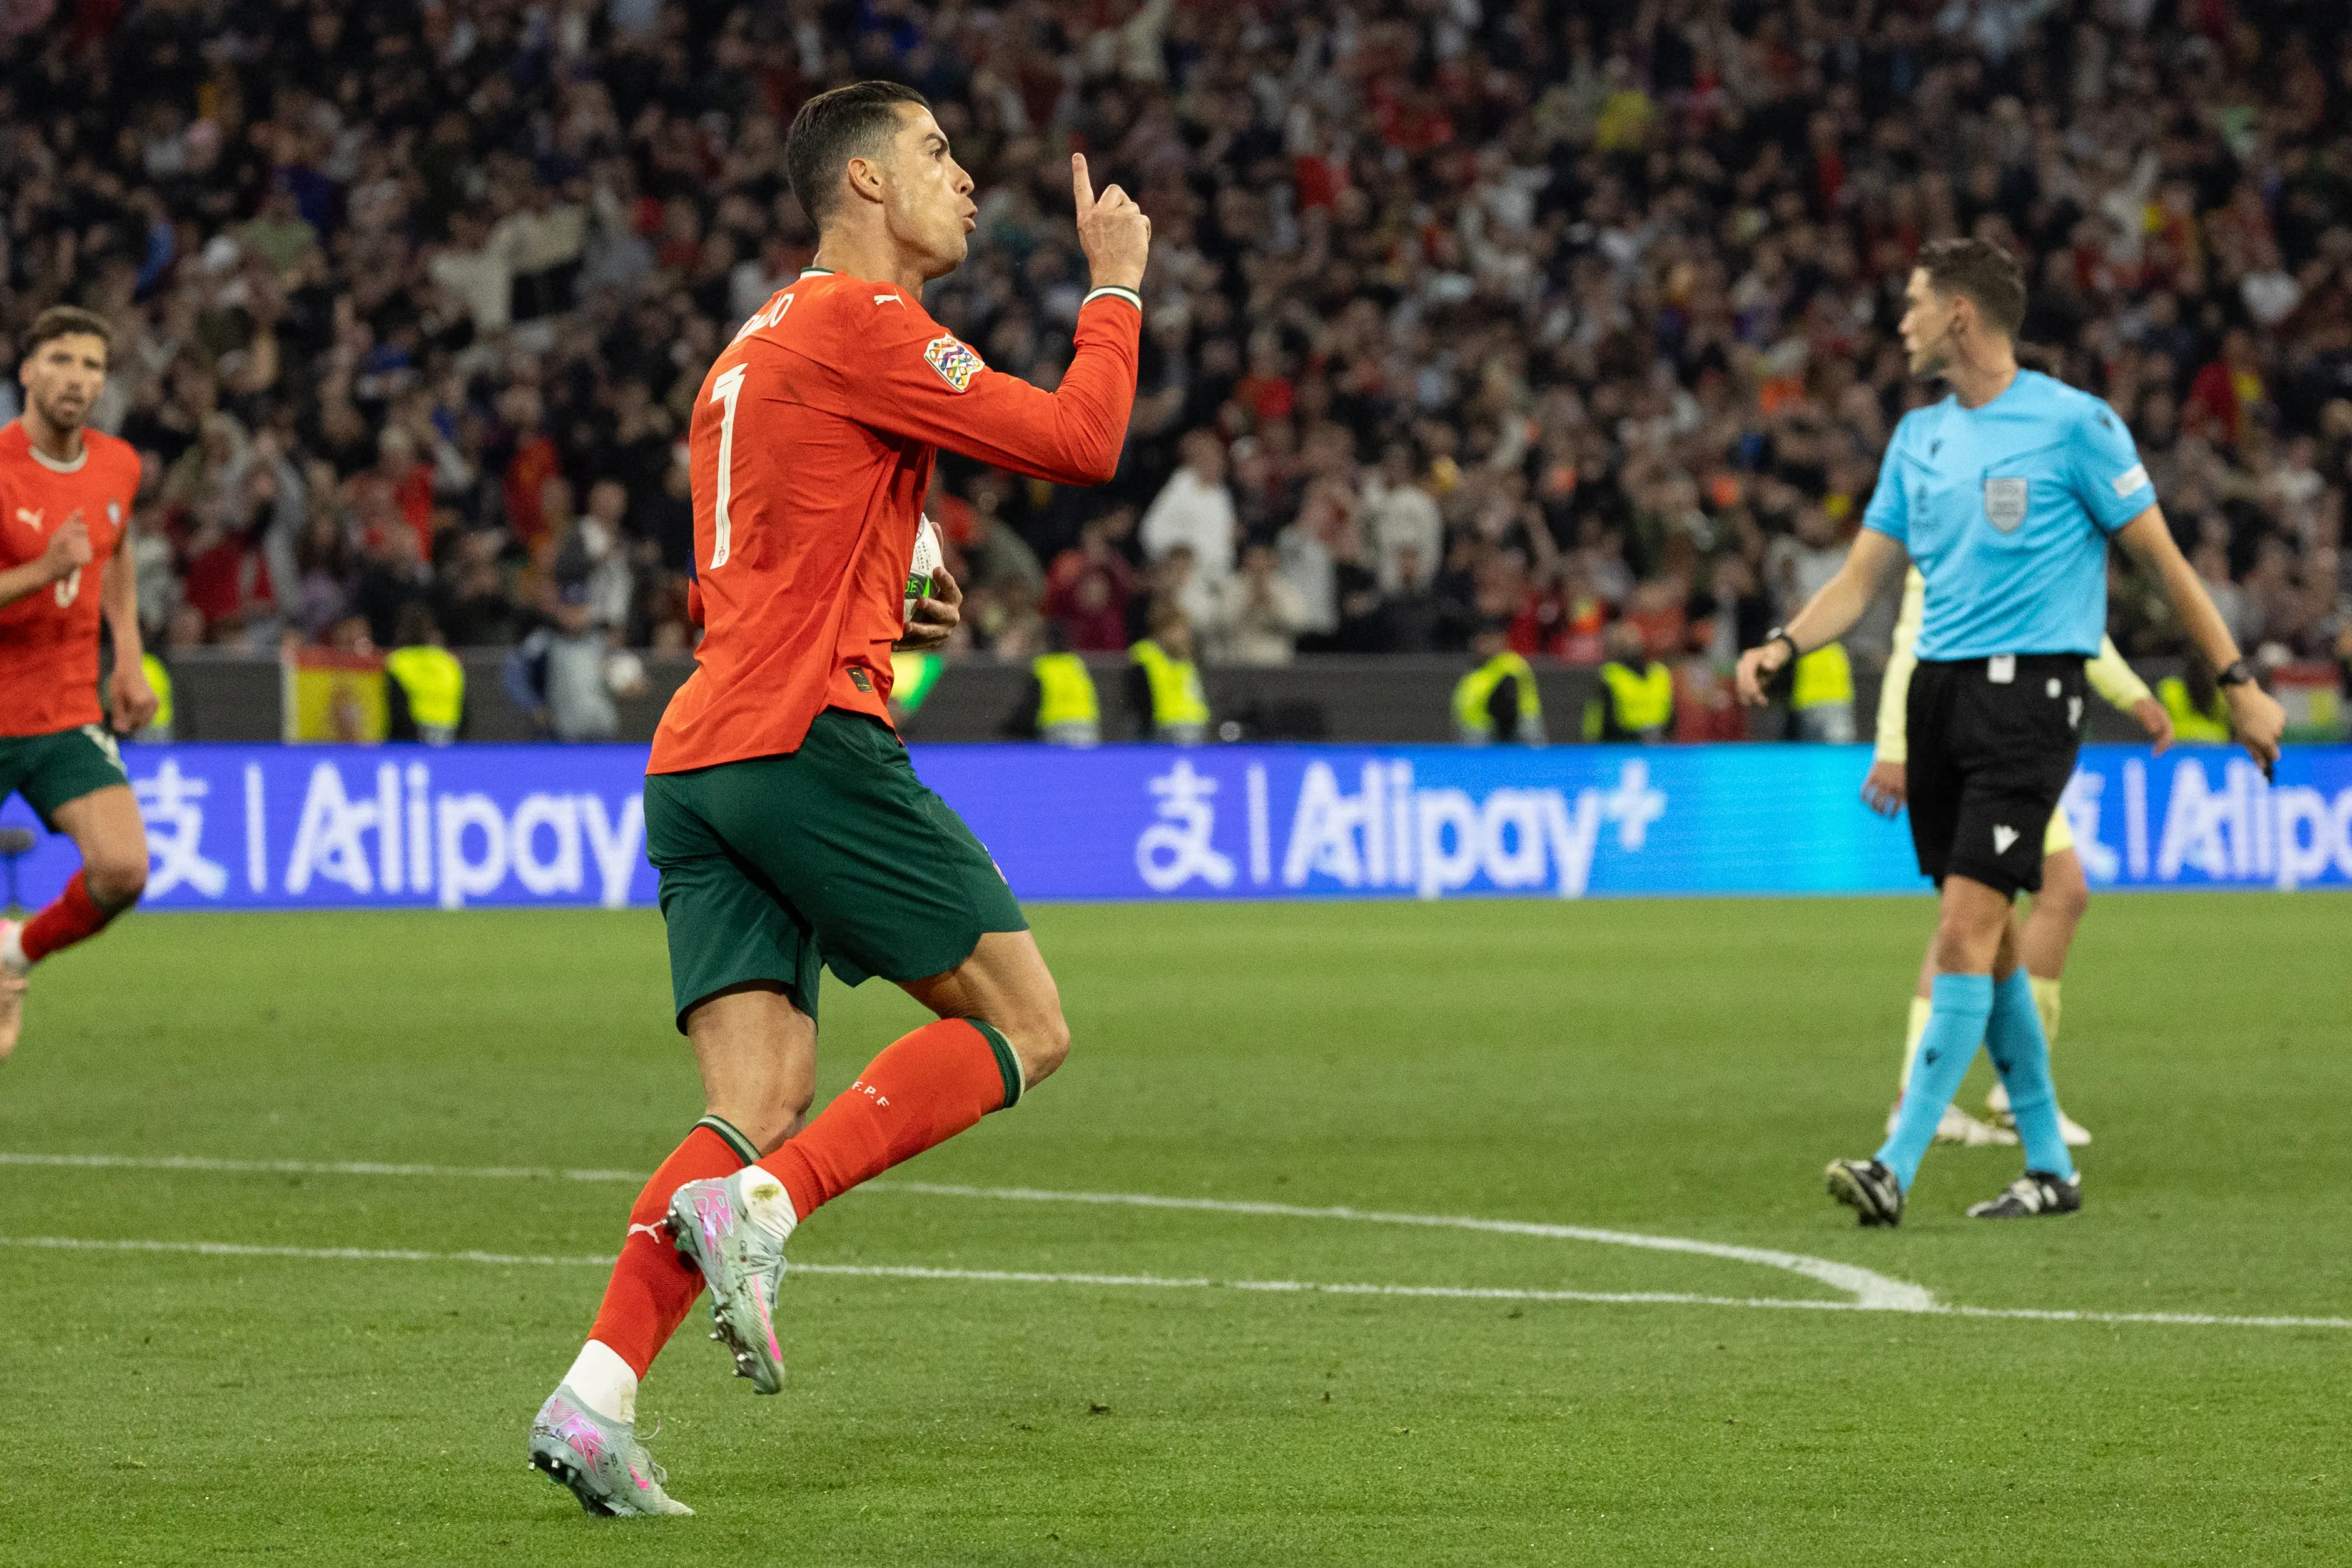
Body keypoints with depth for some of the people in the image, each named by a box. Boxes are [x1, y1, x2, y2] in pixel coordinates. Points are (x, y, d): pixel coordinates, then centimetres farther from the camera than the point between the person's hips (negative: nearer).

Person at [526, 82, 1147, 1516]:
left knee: (766, 1097, 0)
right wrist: (1117, 283, 6)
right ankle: (755, 1206, -19)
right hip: (807, 738, -9)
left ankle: (598, 1397, -17)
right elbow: (1080, 442, -7)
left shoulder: (757, 346, 26)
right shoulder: (860, 324, -4)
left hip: (698, 763, 9)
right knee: (1026, 1028, -1)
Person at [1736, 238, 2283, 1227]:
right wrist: (1786, 644, -5)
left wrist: (2237, 682, 1)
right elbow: (1863, 576, 14)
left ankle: (1899, 1168, -20)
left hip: (2028, 694, -7)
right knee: (1987, 943, 9)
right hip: (1937, 691, 7)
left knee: (1965, 933, -15)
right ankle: (2049, 1166, 20)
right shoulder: (1918, 436, 14)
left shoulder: (2071, 423, -6)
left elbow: (2161, 558, -1)